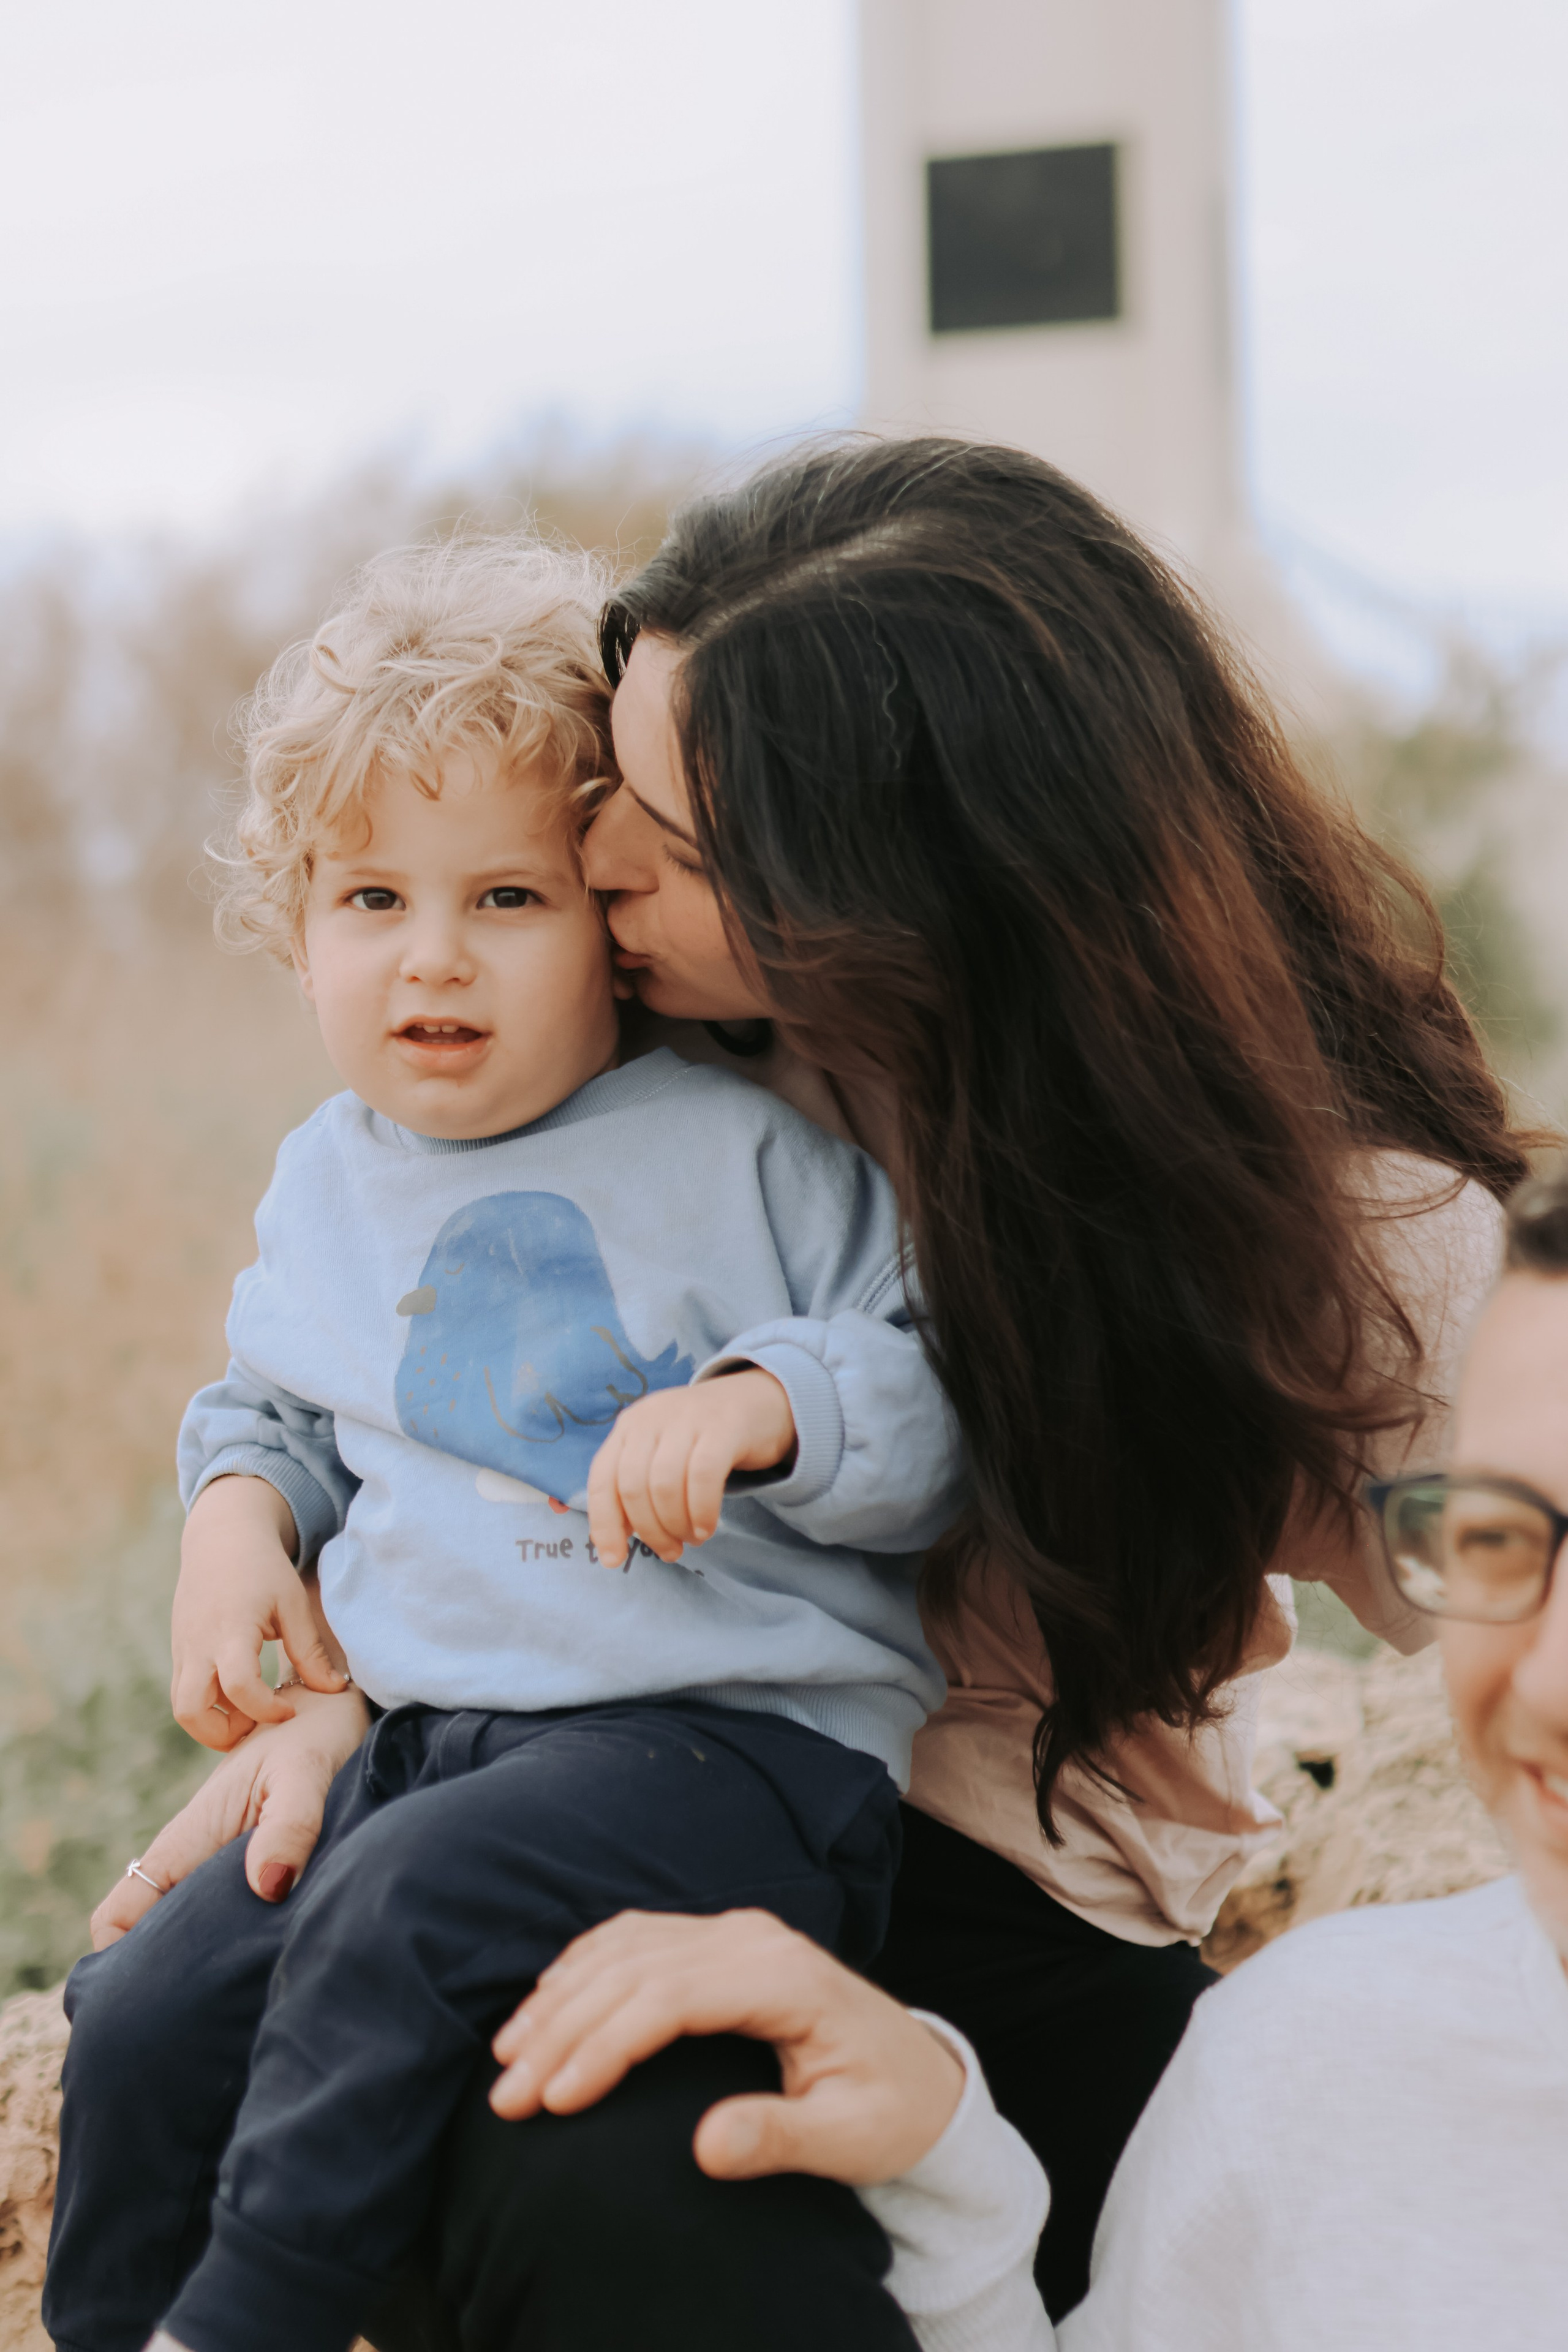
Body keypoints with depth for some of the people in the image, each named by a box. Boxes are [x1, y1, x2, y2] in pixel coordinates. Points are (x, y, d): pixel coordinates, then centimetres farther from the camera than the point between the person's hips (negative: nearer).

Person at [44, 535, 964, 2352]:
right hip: (429, 1736, 7)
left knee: (407, 1905, -30)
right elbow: (273, 1406, 32)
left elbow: (942, 1411, -5)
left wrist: (765, 1405, -24)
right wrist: (239, 1509, 10)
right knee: (147, 2023, -4)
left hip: (743, 1743, -6)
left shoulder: (754, 1147, -4)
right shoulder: (327, 1182, 15)